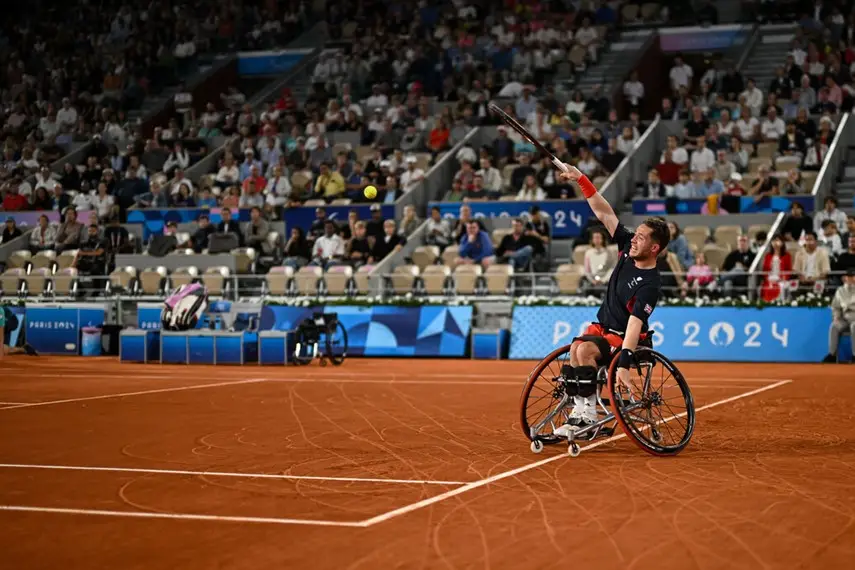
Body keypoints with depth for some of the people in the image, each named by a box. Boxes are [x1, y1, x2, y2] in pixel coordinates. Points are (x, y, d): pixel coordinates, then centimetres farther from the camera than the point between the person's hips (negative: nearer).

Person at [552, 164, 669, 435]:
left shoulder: (650, 284, -23)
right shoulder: (628, 247, -3)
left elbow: (635, 322, -33)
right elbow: (604, 213, 0)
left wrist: (624, 364, -42)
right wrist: (581, 180, -6)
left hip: (623, 338, -7)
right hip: (601, 328, 7)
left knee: (585, 349, -31)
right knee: (576, 349, -23)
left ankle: (588, 414, -24)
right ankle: (579, 412, -21)